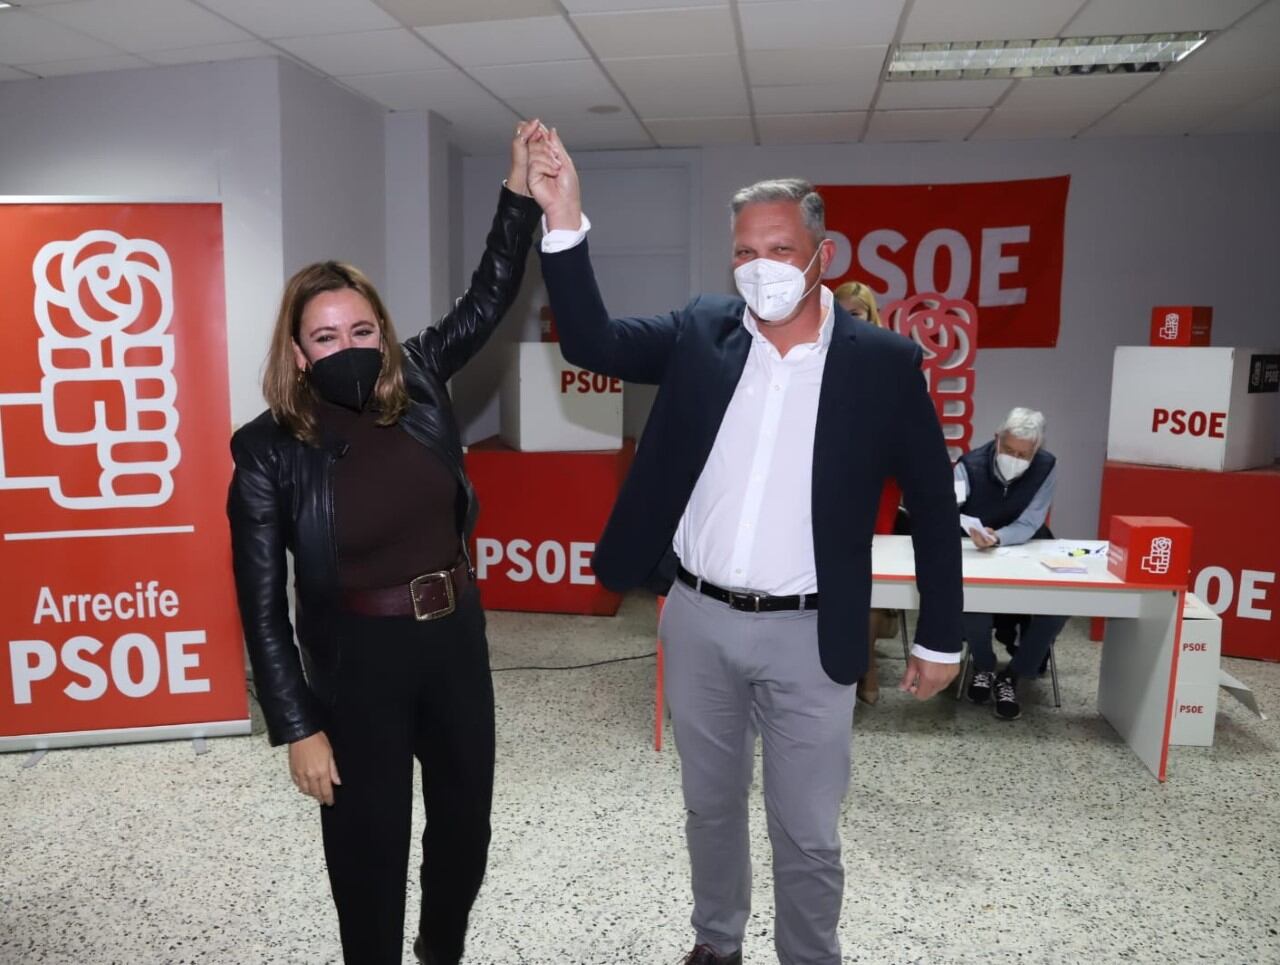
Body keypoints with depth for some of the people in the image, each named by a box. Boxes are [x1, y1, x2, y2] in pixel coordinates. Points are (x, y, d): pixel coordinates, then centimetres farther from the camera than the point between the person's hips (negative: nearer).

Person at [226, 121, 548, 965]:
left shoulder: (418, 385, -6)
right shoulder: (269, 453, -15)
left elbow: (490, 298, 0)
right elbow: (263, 608, -11)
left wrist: (521, 189, -7)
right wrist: (299, 729, -12)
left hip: (457, 641, 4)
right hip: (358, 663, -4)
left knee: (467, 825, 21)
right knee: (369, 851, 13)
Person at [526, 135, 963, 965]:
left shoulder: (884, 362, -7)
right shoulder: (701, 332, 0)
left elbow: (934, 504, -2)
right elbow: (590, 342, -7)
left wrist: (941, 638, 1)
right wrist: (565, 222, -20)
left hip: (807, 636, -2)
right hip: (697, 621, 3)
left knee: (808, 835, 10)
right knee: (710, 807, 21)